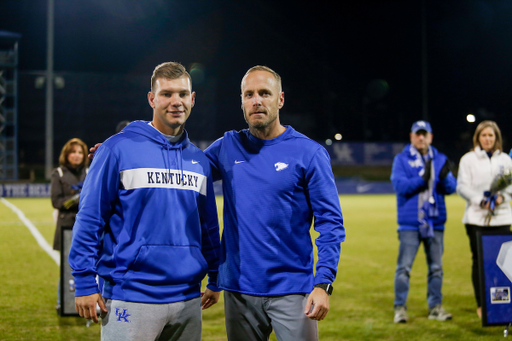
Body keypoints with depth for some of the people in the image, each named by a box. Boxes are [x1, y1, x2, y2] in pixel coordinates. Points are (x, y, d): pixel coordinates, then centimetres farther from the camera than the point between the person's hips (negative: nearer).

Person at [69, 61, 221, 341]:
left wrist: (215, 279, 18)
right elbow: (90, 217, -6)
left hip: (188, 299, 5)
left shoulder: (199, 160, 12)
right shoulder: (118, 149, -5)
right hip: (131, 296, -5)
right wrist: (84, 282, -10)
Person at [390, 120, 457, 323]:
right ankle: (400, 308, 2)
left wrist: (444, 177, -19)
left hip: (435, 222, 3)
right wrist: (422, 179, -24)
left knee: (436, 267, 7)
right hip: (410, 222, -3)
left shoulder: (440, 160, 11)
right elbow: (399, 185, -11)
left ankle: (436, 307, 15)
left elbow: (451, 188, 3)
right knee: (404, 267, -5)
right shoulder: (401, 159, 2)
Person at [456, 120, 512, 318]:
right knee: (479, 261, 0)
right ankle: (481, 305, 7)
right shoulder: (468, 159, 6)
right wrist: (480, 200, -14)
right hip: (476, 218, -2)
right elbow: (462, 187, 0)